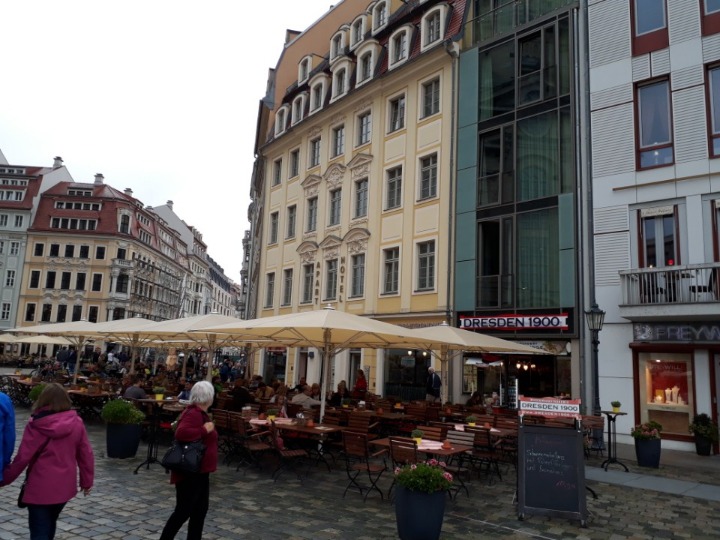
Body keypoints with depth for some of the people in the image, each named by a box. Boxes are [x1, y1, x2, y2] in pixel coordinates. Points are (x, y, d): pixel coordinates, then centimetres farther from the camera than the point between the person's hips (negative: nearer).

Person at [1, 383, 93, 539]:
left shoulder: (36, 425, -12)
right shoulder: (76, 423, -3)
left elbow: (23, 457, -10)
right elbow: (86, 454, 1)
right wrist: (87, 481, 13)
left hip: (40, 487, -4)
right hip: (65, 485, 4)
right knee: (49, 523, 26)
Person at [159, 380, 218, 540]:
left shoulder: (200, 413, 10)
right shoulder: (193, 414, -22)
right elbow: (181, 433, -38)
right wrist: (205, 430, -29)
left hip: (199, 471, 10)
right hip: (190, 473, -10)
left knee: (200, 509, 16)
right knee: (183, 512, 0)